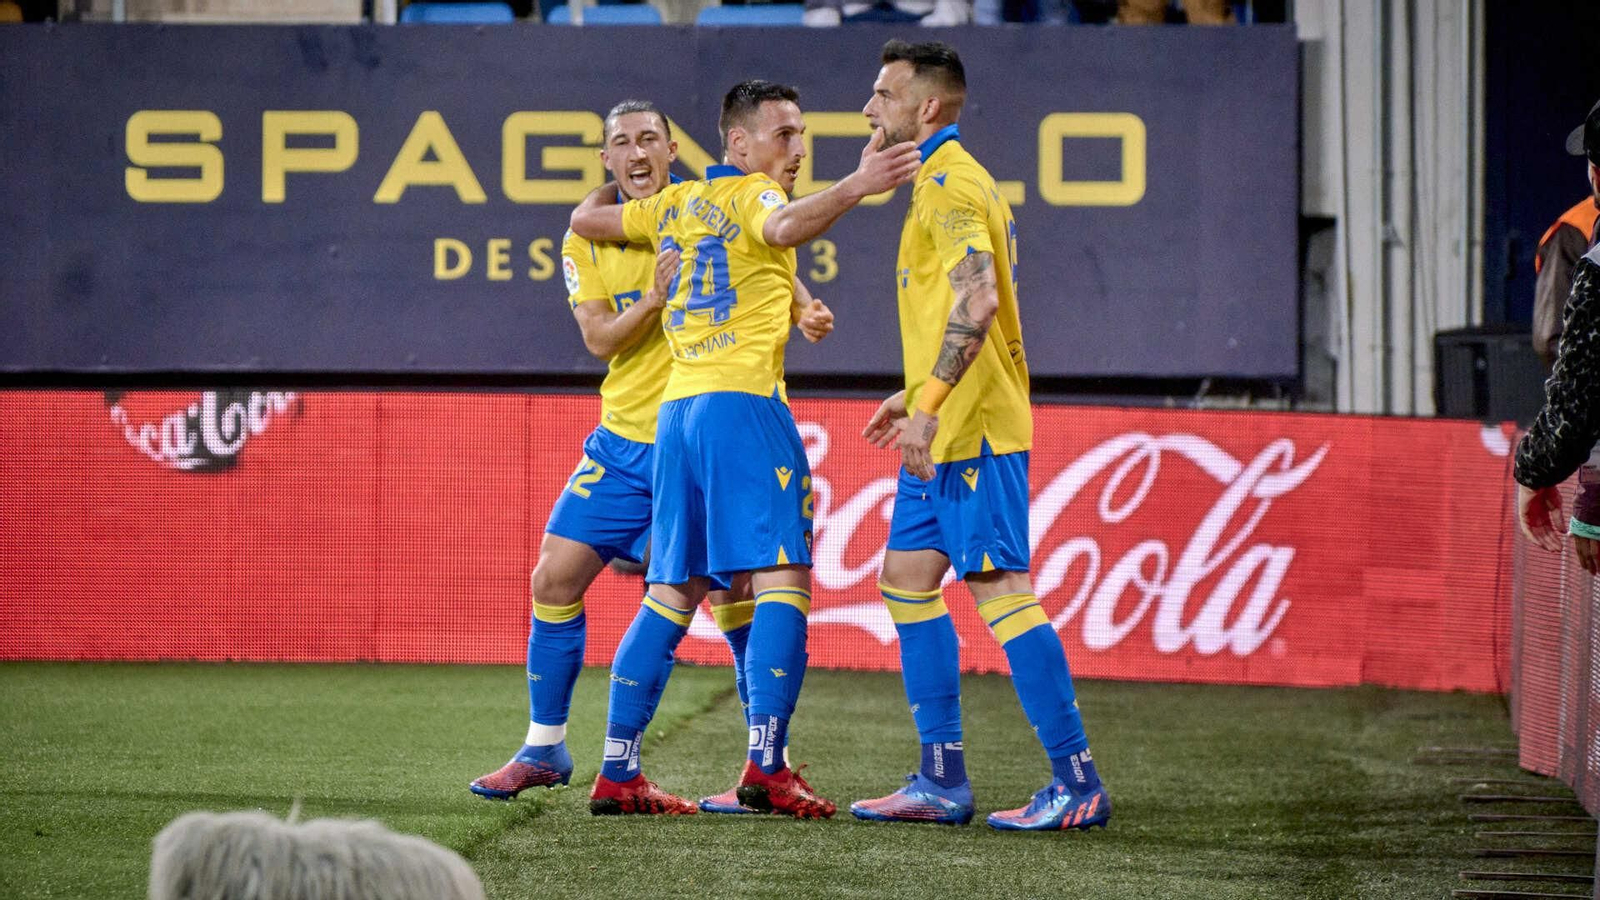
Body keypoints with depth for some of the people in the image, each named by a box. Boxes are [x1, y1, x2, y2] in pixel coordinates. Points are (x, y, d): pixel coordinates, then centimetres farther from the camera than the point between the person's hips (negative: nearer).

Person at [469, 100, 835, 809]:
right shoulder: (586, 243, 5)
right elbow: (599, 338, -6)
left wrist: (805, 309, -27)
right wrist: (656, 297, -23)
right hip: (622, 441, 4)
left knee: (734, 600, -7)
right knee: (555, 578, 0)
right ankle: (544, 749, 13)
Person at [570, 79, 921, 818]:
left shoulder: (676, 205, 20)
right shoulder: (752, 195, -2)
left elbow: (585, 219, 34)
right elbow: (783, 227, -27)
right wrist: (856, 186, -37)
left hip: (676, 408, 8)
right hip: (742, 402, -8)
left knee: (671, 595, 10)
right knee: (782, 579, -11)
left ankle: (616, 771, 7)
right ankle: (766, 764, -22)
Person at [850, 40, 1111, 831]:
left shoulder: (952, 183, -14)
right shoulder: (942, 182, 19)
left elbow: (978, 300, -26)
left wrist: (930, 403, -31)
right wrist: (914, 396, 25)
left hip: (972, 431, -11)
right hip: (949, 433, 11)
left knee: (997, 586, -11)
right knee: (907, 577, 11)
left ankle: (1077, 782, -10)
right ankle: (942, 780, 13)